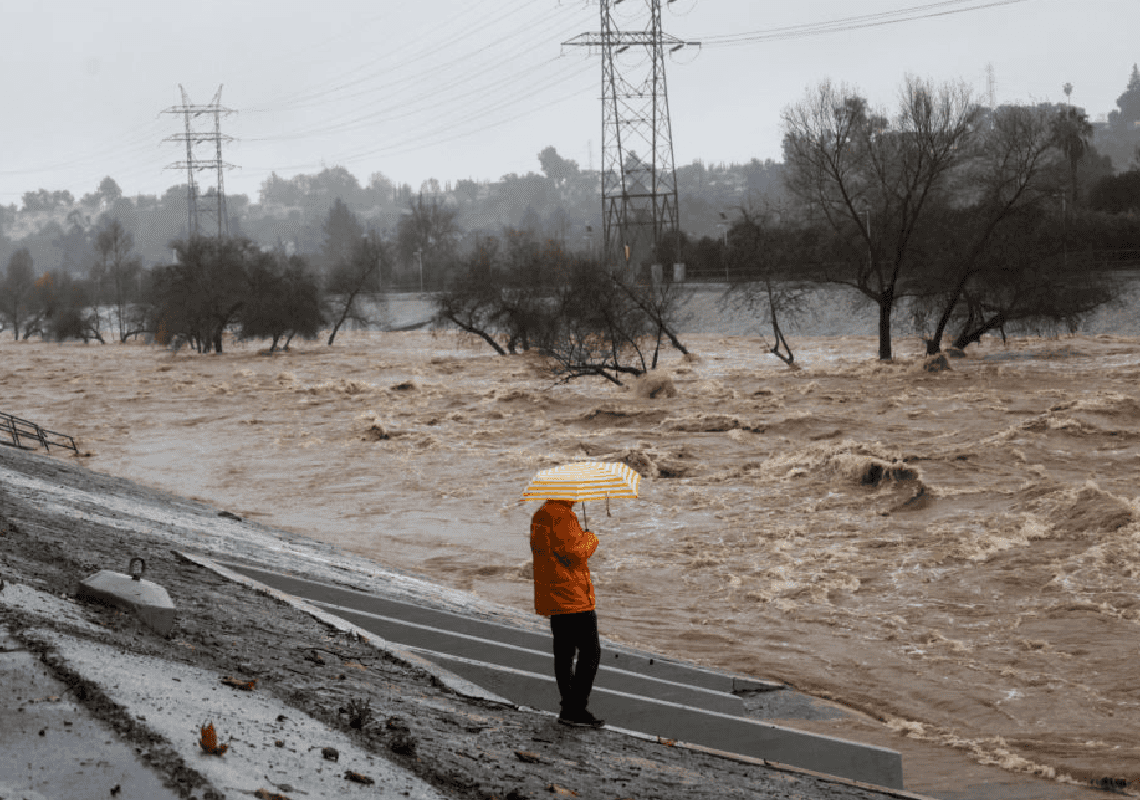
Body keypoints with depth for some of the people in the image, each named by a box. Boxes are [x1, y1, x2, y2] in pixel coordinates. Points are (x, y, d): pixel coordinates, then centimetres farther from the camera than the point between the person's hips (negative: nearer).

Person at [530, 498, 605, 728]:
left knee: (564, 653, 13)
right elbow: (574, 553, -22)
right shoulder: (562, 516, -17)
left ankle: (569, 708, 16)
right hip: (573, 597, -10)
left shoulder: (540, 515, 16)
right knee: (590, 651, -6)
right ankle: (576, 710, -9)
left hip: (552, 596, 10)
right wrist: (590, 540, -2)